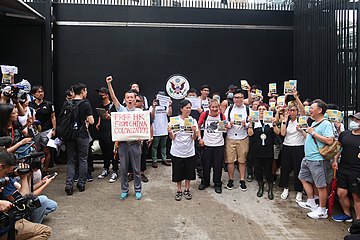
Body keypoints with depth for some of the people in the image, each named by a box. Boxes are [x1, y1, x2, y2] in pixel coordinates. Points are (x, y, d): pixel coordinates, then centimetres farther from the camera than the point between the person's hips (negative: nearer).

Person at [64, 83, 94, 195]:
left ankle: (69, 186, 4)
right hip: (82, 135, -3)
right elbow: (91, 121, -12)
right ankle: (81, 184, 16)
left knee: (71, 160, 10)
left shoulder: (66, 104, 2)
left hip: (70, 134, 3)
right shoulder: (85, 104, -9)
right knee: (83, 160, 9)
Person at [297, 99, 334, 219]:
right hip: (307, 158, 10)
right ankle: (311, 203, 33)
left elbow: (329, 141, -26)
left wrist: (313, 133, -20)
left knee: (320, 185, 0)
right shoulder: (313, 123, 14)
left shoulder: (326, 124, -14)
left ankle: (322, 210, 12)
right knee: (304, 178, 19)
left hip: (316, 159, -10)